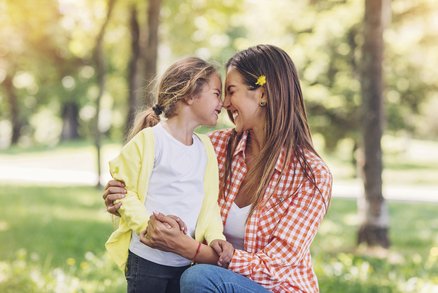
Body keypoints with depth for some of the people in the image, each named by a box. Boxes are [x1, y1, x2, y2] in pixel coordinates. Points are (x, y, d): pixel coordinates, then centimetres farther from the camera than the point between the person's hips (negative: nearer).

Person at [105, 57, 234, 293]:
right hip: (148, 259, -6)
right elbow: (124, 190, -11)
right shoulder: (149, 140, -10)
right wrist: (150, 224, -24)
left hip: (186, 262, 6)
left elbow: (209, 202, 8)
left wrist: (215, 237, -9)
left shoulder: (205, 147, 10)